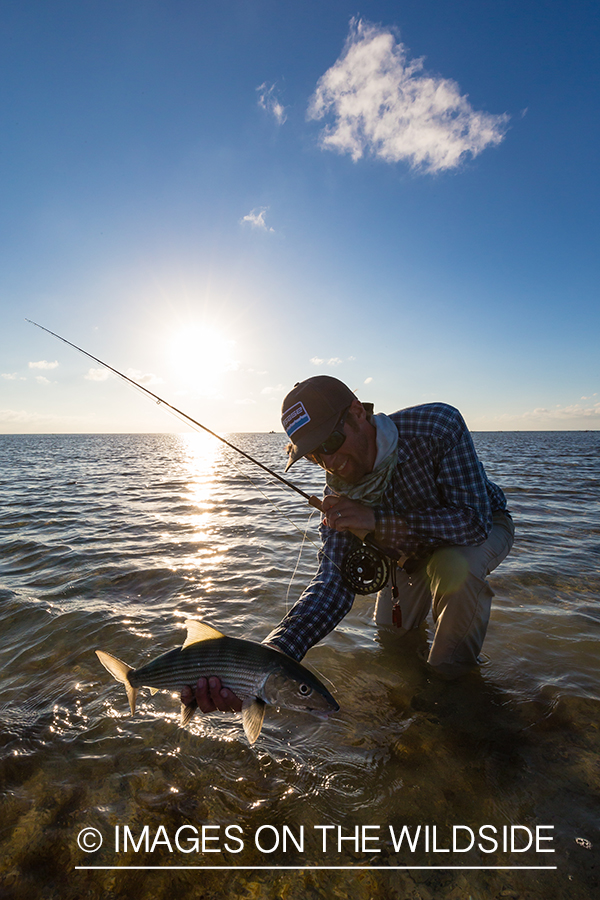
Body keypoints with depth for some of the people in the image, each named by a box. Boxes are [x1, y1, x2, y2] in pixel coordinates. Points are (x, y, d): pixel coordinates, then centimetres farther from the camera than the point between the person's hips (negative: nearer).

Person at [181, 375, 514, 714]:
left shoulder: (438, 425, -38)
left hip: (484, 527, -3)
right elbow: (334, 579, -34)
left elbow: (474, 520, -40)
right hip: (415, 547, 4)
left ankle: (456, 673, -7)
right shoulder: (340, 490, -26)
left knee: (452, 567, -36)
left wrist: (377, 521, -46)